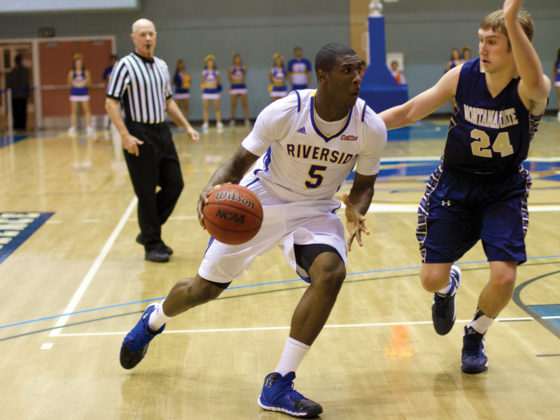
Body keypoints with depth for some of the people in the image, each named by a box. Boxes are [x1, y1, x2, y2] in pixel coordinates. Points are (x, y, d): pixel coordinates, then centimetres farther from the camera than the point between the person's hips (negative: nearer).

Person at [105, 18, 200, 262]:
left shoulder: (162, 66, 13)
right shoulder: (125, 66, -9)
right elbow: (110, 103, -12)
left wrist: (186, 126, 15)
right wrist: (125, 135, -21)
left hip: (162, 132, 7)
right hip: (139, 136, -7)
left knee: (174, 184, 8)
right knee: (147, 193, -1)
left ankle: (148, 232, 23)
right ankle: (152, 245, 11)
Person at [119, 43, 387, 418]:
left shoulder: (371, 127, -17)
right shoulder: (283, 113, -25)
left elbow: (364, 184, 0)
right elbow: (240, 162, -15)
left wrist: (356, 211, -23)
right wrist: (213, 188, -36)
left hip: (315, 211, 2)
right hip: (259, 202, -2)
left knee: (331, 273, -29)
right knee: (204, 288, 7)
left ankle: (279, 385, -18)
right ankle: (153, 321, 47)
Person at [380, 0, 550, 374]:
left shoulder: (531, 90, -22)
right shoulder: (463, 76, -14)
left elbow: (534, 83, -49)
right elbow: (410, 111, -4)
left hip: (505, 191, -1)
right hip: (455, 185, 2)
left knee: (504, 277, -17)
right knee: (432, 279, -4)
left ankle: (475, 336, 17)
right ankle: (449, 286, 38)